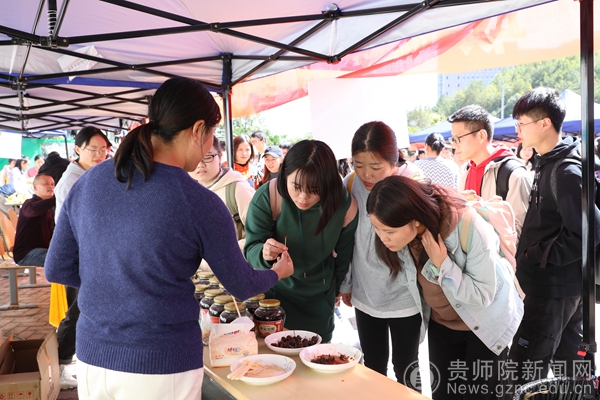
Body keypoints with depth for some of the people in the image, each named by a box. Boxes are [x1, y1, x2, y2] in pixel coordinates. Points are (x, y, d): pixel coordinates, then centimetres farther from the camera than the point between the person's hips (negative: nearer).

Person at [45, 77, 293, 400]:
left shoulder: (87, 182, -4)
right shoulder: (200, 204, -17)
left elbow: (57, 269, 5)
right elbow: (242, 287, -4)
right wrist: (278, 272, 16)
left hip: (91, 359, 5)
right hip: (162, 368, -4)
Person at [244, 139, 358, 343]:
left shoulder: (345, 205, -19)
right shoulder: (266, 198, -26)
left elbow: (343, 255, -1)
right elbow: (251, 250, -18)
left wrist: (336, 289, 13)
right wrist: (263, 253, -41)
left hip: (319, 299, 2)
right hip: (273, 294, -1)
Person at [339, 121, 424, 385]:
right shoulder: (350, 184, -5)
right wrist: (345, 283, 10)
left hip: (405, 298, -3)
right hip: (365, 296, 3)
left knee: (404, 369, 13)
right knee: (372, 367, 17)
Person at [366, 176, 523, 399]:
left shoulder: (469, 227, -35)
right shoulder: (402, 232, -21)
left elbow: (483, 295, -27)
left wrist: (442, 265, -36)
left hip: (487, 323, -3)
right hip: (441, 323, 4)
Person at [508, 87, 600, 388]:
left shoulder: (568, 173, -21)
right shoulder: (547, 163, 8)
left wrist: (536, 254, -18)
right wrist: (532, 250, 5)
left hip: (553, 286, -9)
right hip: (565, 284, 9)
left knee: (525, 368, -1)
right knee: (568, 356, 22)